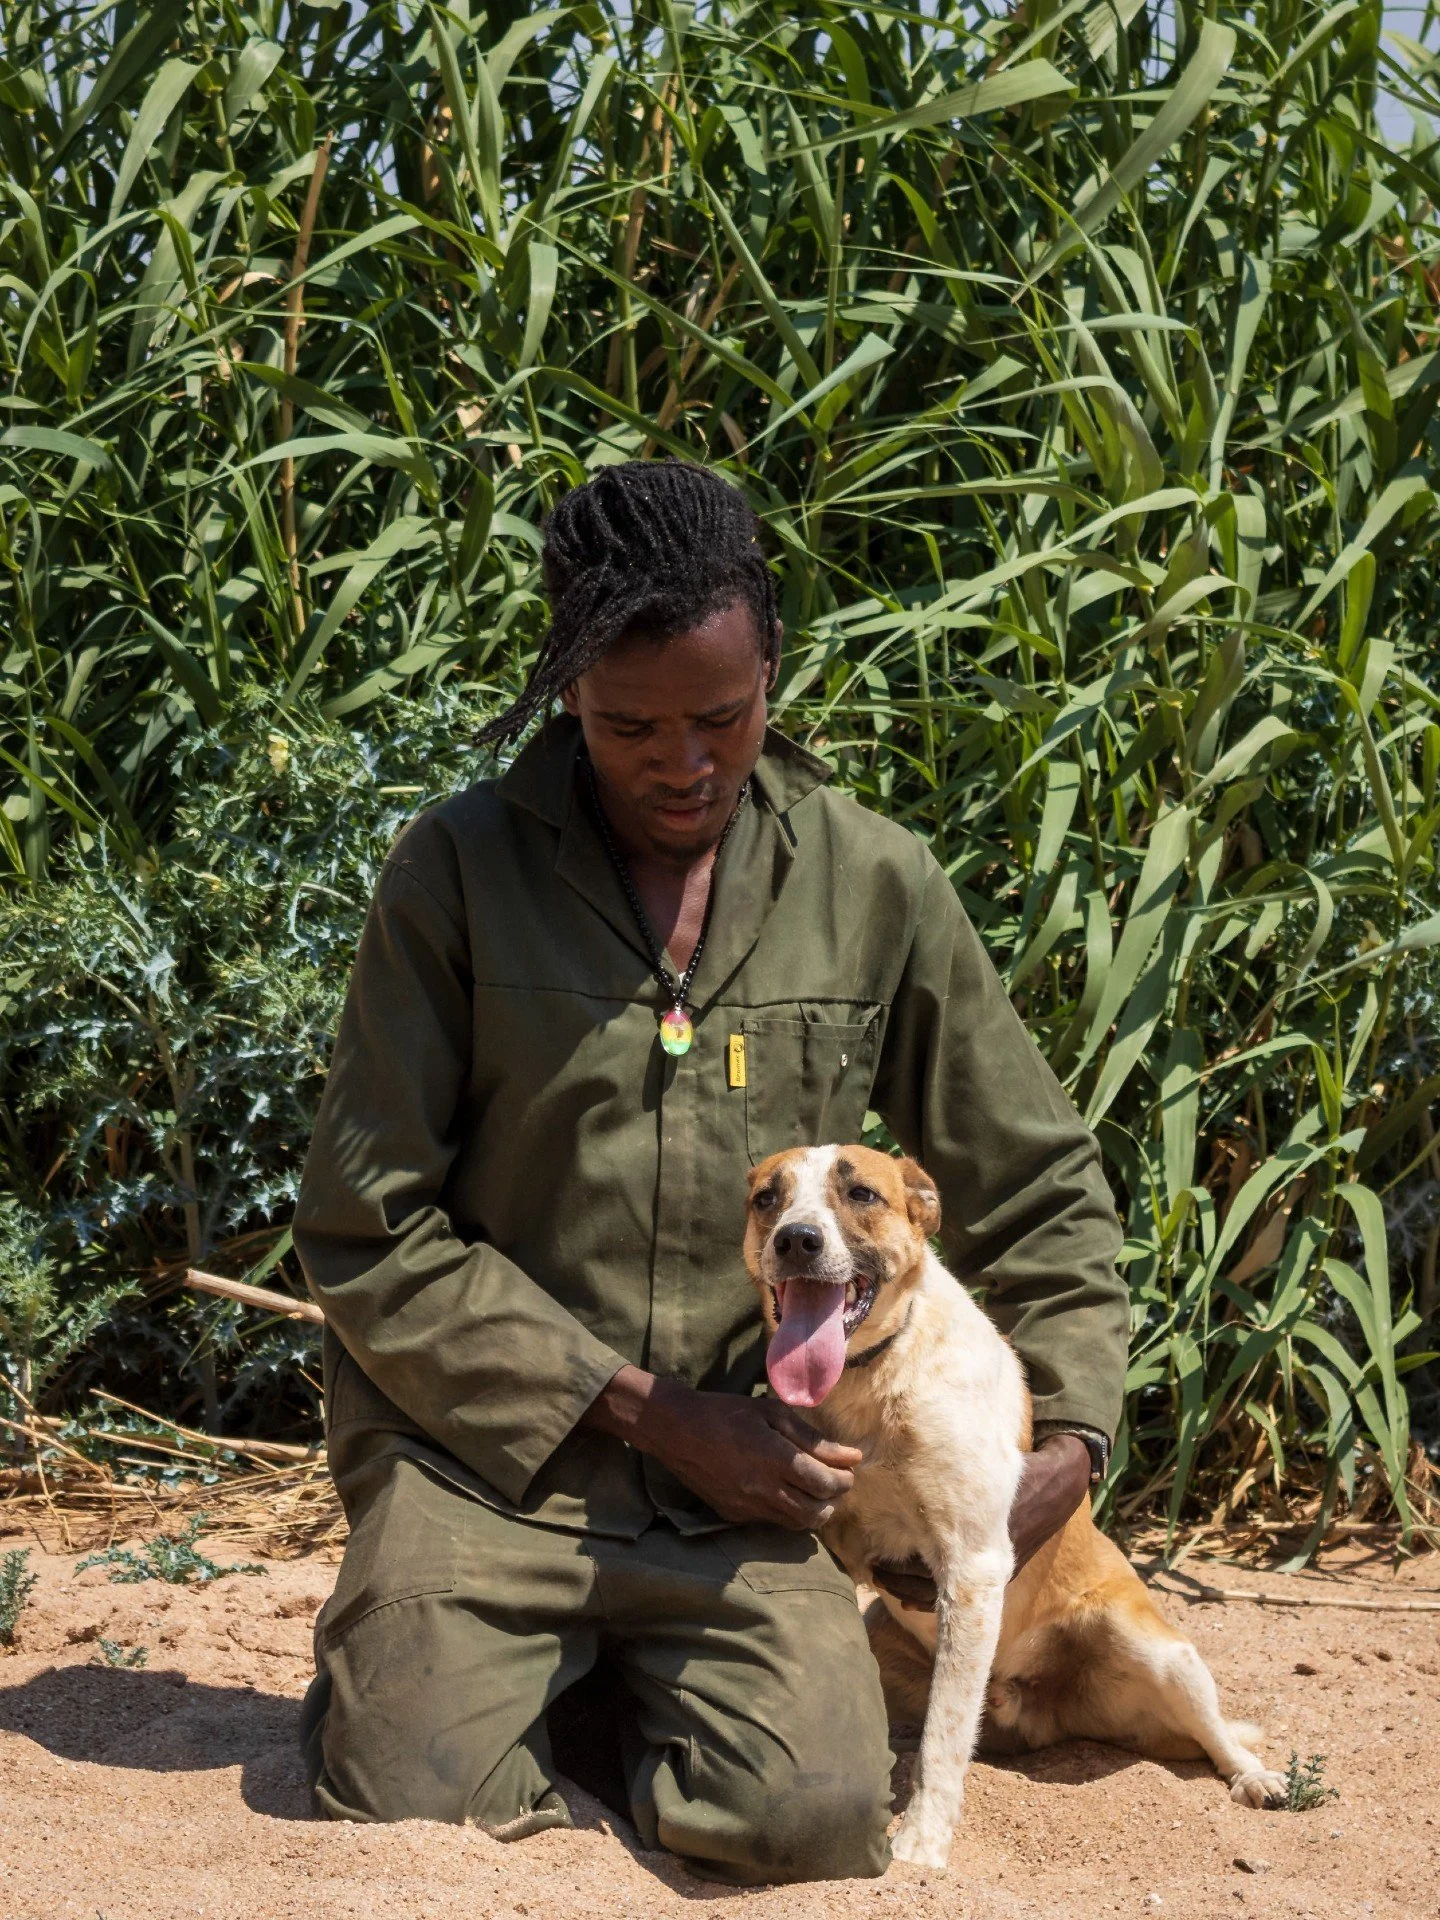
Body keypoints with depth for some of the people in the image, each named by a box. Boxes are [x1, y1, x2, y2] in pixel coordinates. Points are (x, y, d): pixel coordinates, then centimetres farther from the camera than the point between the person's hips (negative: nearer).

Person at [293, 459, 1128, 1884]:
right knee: (413, 1808, -22)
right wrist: (648, 1413, -9)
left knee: (815, 1819, -20)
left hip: (738, 1487, 2)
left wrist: (1069, 1428, 0)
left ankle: (638, 1695, 13)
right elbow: (369, 1235, -6)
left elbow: (1037, 1193, 13)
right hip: (486, 1455, -1)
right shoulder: (454, 873, -5)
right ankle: (389, 1659, 15)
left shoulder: (875, 886, 2)